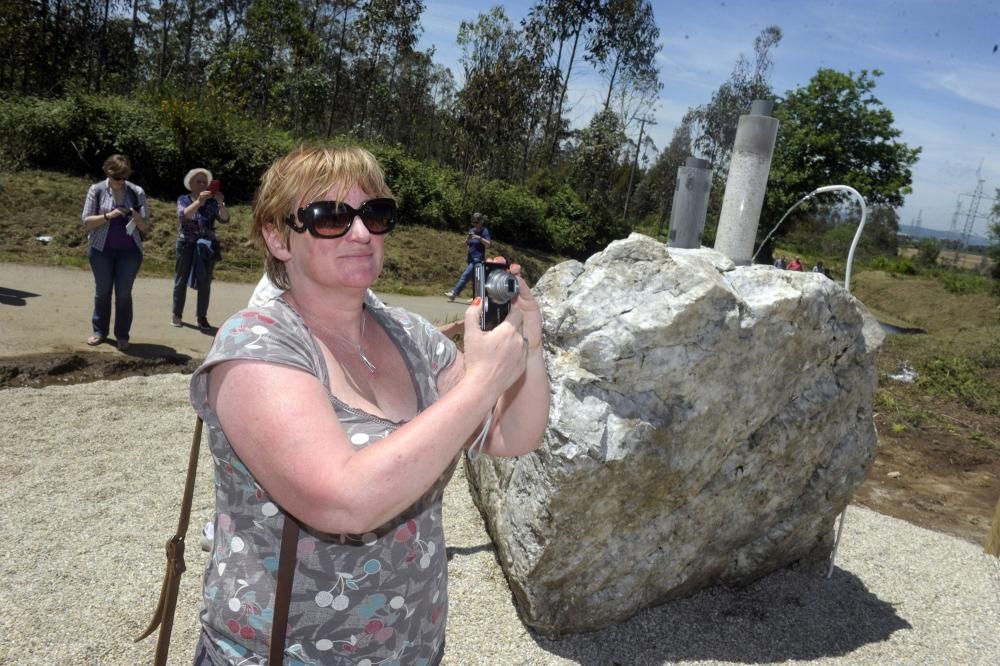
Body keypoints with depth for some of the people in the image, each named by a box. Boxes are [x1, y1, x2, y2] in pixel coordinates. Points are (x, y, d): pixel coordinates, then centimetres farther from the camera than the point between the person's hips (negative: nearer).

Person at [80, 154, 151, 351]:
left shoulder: (137, 192, 1)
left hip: (129, 251, 0)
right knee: (102, 291, 9)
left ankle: (122, 336, 10)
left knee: (124, 294, 1)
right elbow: (86, 221, -5)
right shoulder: (96, 190, -1)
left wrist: (137, 217, -20)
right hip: (101, 250, 0)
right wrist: (108, 216, -20)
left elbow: (146, 227, 2)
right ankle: (100, 331, 21)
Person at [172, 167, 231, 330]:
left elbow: (225, 219, -12)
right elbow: (183, 215, -20)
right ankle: (177, 315, 16)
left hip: (207, 248, 1)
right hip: (187, 246, -1)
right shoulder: (183, 199, 0)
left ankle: (202, 317, 7)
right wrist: (198, 202, -35)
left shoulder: (212, 201, 1)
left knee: (205, 284, 1)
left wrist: (221, 203, -30)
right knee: (181, 281, 6)